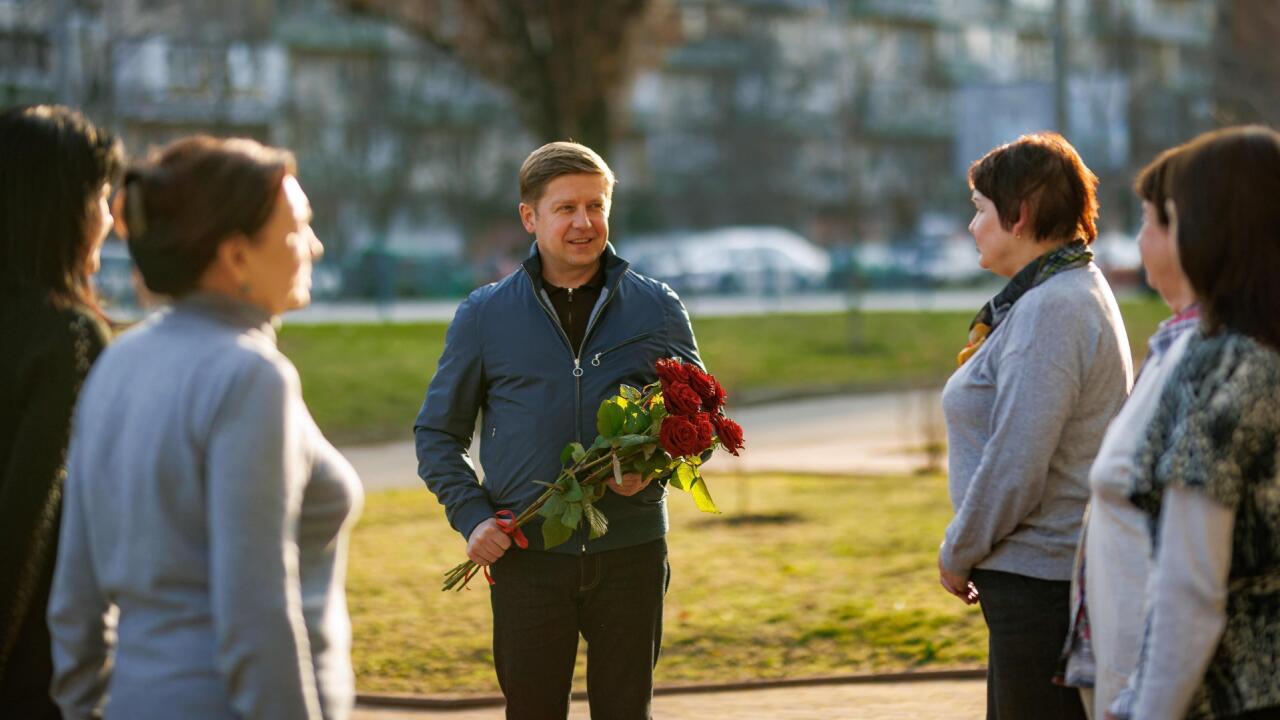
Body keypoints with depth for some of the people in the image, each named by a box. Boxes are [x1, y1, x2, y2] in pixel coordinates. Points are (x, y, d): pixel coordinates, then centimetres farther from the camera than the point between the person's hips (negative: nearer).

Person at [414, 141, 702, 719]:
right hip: (528, 558, 0)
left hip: (631, 555, 1)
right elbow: (437, 433, 9)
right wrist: (471, 517, -6)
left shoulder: (657, 309, 5)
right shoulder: (484, 315, 4)